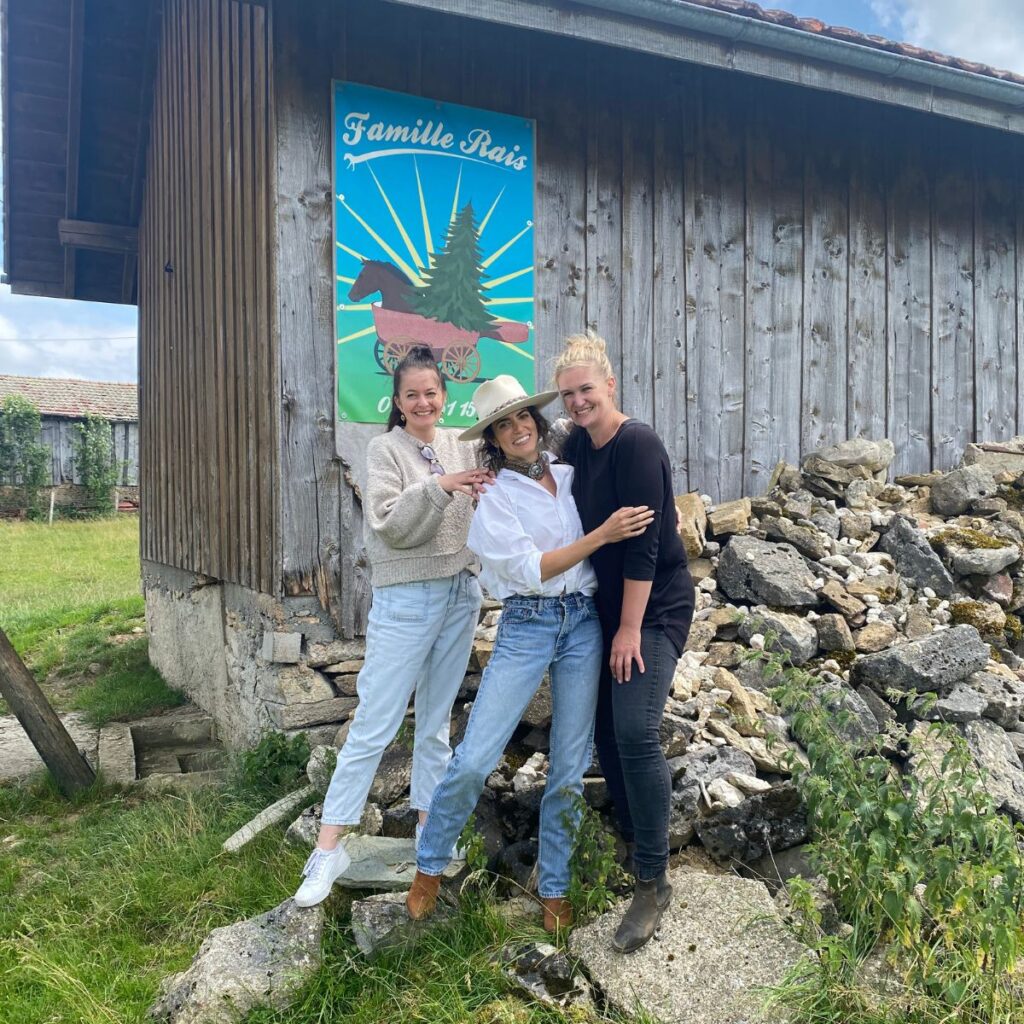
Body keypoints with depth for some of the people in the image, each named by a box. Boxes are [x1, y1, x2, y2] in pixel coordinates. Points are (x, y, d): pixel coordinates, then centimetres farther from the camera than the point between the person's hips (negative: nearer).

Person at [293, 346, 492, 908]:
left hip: (461, 593, 5)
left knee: (437, 722, 13)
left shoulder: (461, 446, 8)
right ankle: (328, 848, 6)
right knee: (374, 724, -3)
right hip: (405, 598, -4)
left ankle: (429, 826, 26)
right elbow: (389, 526, -14)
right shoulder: (386, 449, -4)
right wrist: (437, 486, -26)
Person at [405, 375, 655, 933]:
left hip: (584, 624, 4)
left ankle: (554, 888, 26)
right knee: (473, 761, -7)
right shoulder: (495, 498, -3)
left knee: (569, 768, 8)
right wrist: (603, 534, -17)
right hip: (525, 627, -3)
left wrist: (658, 516, 6)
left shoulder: (572, 475, 9)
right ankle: (429, 866, 19)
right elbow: (531, 569, -13)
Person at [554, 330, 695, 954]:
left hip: (654, 609, -8)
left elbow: (643, 544, -21)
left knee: (636, 734, -15)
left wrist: (631, 628, -20)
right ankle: (632, 842, 31)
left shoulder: (637, 444, -18)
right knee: (606, 729, 12)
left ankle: (654, 883, -2)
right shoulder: (579, 446, 7)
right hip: (607, 606, 8)